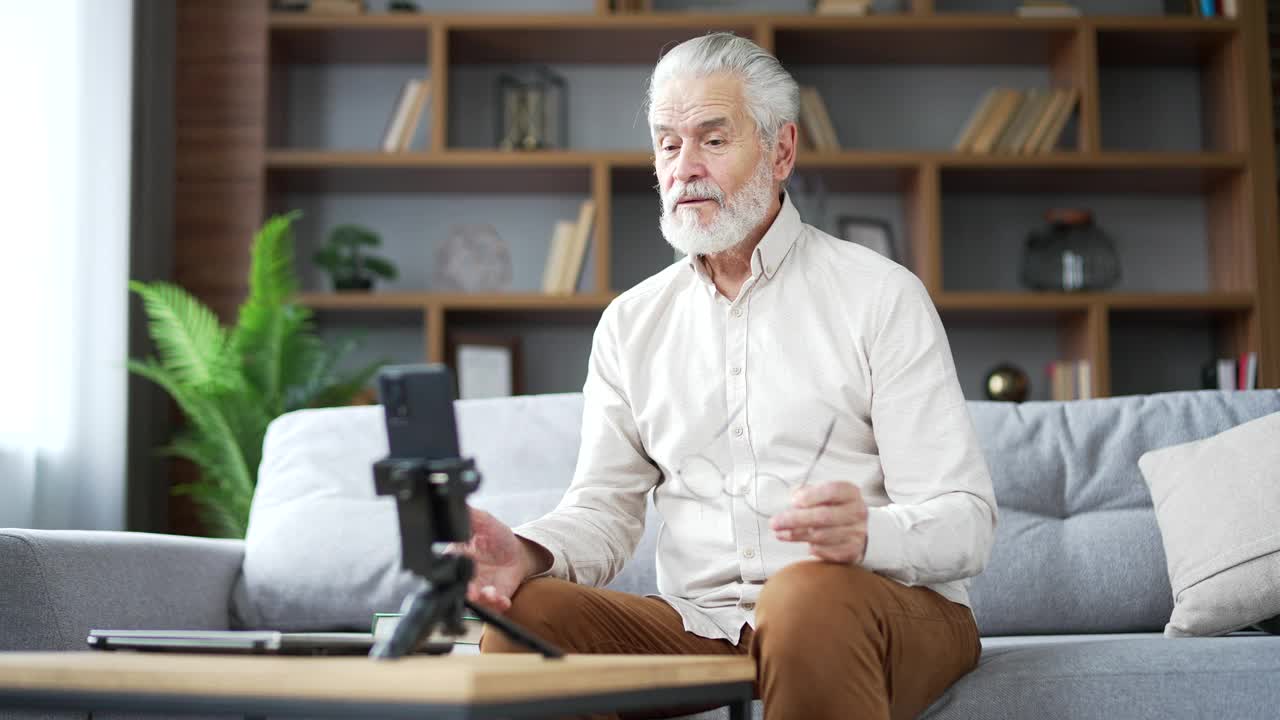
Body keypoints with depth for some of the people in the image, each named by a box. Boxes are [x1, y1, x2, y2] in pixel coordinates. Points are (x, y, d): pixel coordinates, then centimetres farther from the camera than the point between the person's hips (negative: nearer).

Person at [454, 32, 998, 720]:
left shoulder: (882, 295, 0)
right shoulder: (630, 323, 14)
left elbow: (963, 521, -6)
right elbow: (604, 510, 11)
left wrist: (866, 532, -30)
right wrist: (529, 552, -14)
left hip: (889, 605, -3)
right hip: (700, 623, 4)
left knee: (810, 594, -38)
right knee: (521, 613, -22)